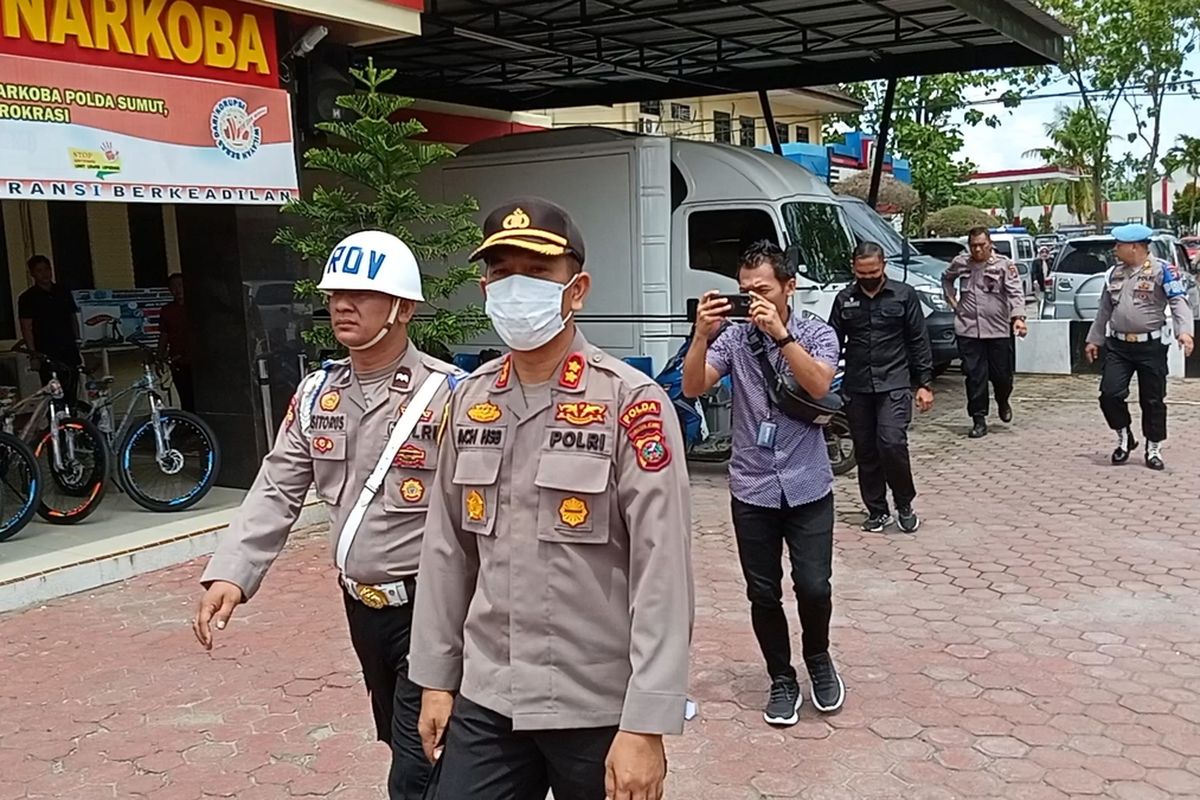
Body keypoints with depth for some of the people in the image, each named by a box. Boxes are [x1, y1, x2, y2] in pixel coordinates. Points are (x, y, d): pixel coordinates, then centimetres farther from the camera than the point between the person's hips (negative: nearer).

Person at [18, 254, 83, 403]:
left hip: (69, 352, 4)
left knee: (72, 396, 4)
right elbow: (26, 328, -4)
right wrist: (34, 355, -11)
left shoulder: (63, 291, 12)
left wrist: (78, 345, 14)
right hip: (47, 356, -4)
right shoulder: (27, 298, -2)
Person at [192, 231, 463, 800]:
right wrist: (230, 575, -9)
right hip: (361, 605, 7)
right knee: (403, 747, 24)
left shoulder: (446, 394, -17)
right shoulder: (316, 393, 5)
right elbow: (277, 490, 4)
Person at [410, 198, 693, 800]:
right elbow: (447, 548, 10)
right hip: (487, 701, 4)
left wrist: (645, 725, -17)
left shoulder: (631, 404, -13)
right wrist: (436, 676, 10)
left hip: (599, 709, -4)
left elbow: (662, 574, -15)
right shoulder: (470, 401, 4)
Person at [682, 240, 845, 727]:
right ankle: (781, 680, 26)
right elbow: (693, 389, -11)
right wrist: (702, 335, -25)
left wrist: (780, 334, -28)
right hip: (751, 489, 1)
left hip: (807, 486, -1)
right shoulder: (733, 339, 0)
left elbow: (819, 386, -20)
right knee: (763, 593, 6)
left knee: (813, 587, -5)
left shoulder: (817, 335, -1)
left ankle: (818, 660, 26)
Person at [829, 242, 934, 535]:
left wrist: (924, 384, -1)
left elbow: (919, 342, 3)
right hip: (856, 387, 3)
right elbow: (833, 342, 11)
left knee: (892, 443, -16)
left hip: (894, 385, -3)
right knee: (865, 452, 7)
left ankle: (905, 505, 6)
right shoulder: (845, 299, 7)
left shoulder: (904, 295, 1)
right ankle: (877, 511, 20)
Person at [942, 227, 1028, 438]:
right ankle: (979, 420, 7)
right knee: (975, 376, -1)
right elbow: (946, 279, 27)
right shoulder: (960, 263, 7)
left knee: (1002, 374, 6)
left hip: (999, 329, -1)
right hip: (968, 329, 1)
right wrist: (952, 300, 13)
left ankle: (1003, 403, 38)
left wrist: (1018, 317, -25)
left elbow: (1016, 293, -9)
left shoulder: (1004, 265, -2)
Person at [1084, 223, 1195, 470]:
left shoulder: (1162, 270, -7)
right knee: (1110, 394, -6)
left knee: (1153, 400, 4)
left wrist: (1184, 331, -31)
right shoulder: (1114, 273, 11)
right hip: (1118, 346, 4)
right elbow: (1104, 310, 19)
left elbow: (1179, 302, -15)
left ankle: (1154, 450, 18)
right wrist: (1094, 339, 21)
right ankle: (1124, 438, 17)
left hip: (1151, 346, -4)